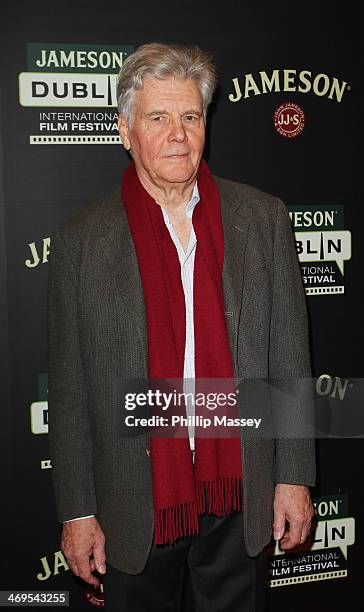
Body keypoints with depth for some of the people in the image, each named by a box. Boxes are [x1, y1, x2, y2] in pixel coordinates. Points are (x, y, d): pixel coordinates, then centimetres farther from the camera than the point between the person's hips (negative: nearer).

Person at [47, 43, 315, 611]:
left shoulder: (264, 218, -1)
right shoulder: (79, 242, -5)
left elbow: (290, 357, 1)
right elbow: (69, 393, -2)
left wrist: (294, 477, 0)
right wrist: (77, 511, -1)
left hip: (242, 498, 1)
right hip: (136, 505, -1)